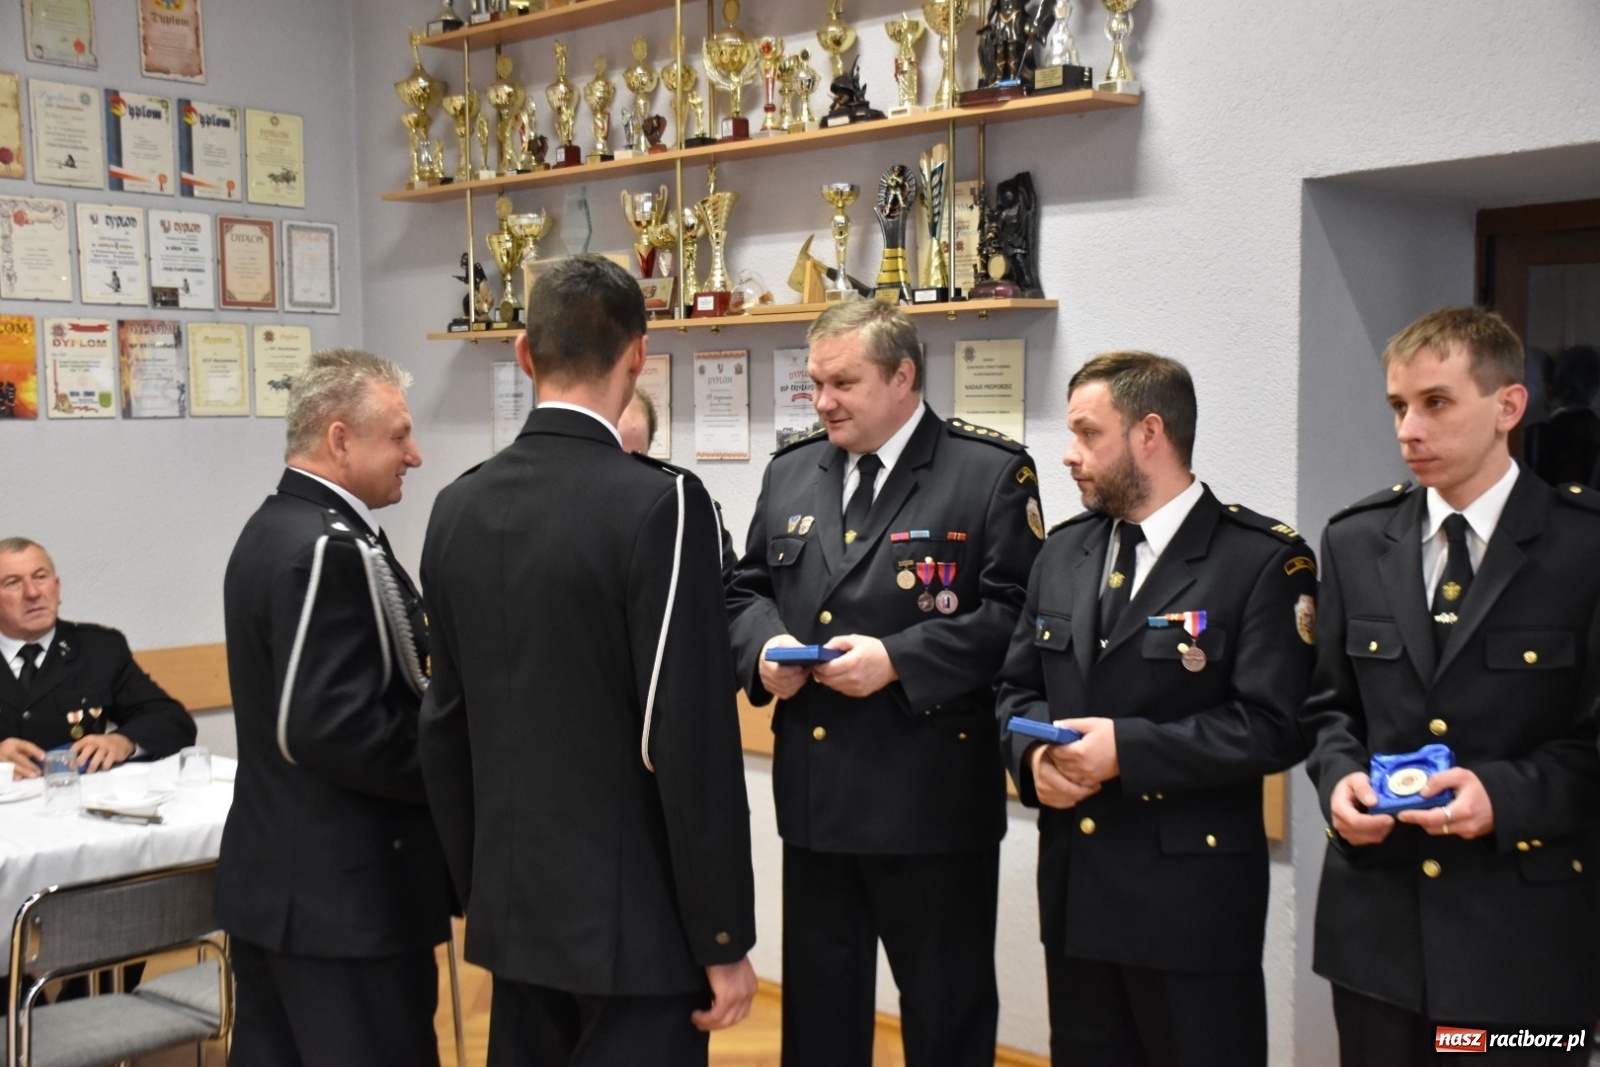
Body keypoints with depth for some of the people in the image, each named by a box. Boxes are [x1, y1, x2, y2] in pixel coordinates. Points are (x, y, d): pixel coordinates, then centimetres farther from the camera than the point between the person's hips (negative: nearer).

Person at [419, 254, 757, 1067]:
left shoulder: (458, 507, 3)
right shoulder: (659, 503, -17)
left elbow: (444, 727, 9)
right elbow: (690, 742, -19)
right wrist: (723, 937, -10)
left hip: (514, 907, 6)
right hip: (634, 916, -6)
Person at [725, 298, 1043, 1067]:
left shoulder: (991, 472, -7)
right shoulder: (790, 473, 11)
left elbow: (1017, 610, -14)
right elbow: (746, 593, 17)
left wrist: (897, 659, -21)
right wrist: (765, 646, -5)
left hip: (934, 793, -5)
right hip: (815, 788, 6)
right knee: (816, 1000, 18)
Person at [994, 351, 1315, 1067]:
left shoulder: (1264, 559, -10)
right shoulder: (1063, 551, 11)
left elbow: (1273, 727, -18)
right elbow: (1018, 687, 14)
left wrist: (1127, 748, -22)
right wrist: (1034, 751, -8)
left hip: (1193, 895, -6)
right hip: (1074, 886, 6)